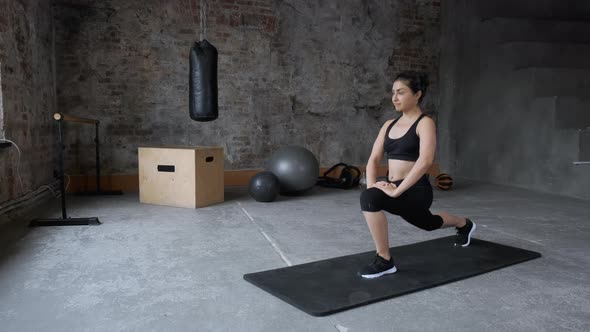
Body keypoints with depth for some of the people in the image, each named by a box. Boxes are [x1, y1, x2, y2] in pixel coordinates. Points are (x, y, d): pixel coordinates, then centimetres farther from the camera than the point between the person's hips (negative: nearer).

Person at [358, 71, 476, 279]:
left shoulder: (425, 123, -11)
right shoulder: (389, 125, 11)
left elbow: (425, 161, -26)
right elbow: (373, 159, 7)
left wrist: (397, 191, -29)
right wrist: (371, 185, -11)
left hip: (416, 191, -8)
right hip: (396, 190, 8)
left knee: (370, 198, -33)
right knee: (428, 223, 33)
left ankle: (384, 260, -15)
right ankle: (464, 225, 66)